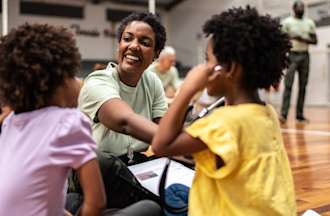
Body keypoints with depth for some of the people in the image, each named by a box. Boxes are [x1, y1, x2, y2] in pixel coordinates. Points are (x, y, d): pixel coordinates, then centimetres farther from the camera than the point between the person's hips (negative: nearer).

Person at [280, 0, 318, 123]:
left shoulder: (310, 23, 9)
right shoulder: (287, 22, -2)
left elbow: (315, 41, 6)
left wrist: (303, 39, -11)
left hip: (305, 55, 4)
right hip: (292, 55, -4)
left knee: (303, 86, 4)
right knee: (288, 85, -12)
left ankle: (300, 115, 10)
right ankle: (284, 114, -16)